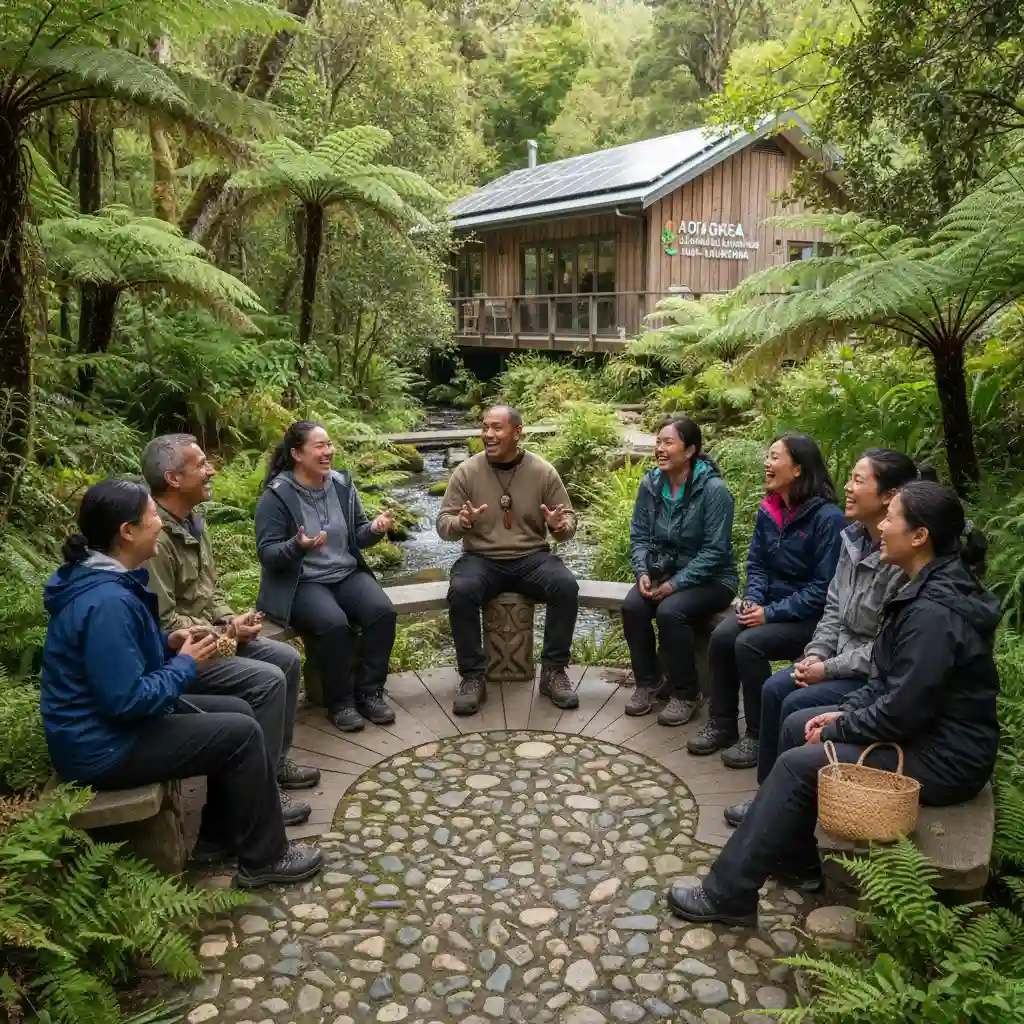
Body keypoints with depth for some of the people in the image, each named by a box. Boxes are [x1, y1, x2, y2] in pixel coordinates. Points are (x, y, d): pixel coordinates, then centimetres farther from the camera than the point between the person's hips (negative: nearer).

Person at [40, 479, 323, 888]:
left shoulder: (103, 580, 4)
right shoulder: (107, 602, -30)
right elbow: (127, 701, -29)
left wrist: (167, 644, 2)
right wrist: (185, 664, -15)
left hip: (111, 719, 10)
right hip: (103, 745, -10)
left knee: (238, 711, 12)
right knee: (243, 733, -10)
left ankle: (222, 828, 24)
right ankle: (263, 858, 5)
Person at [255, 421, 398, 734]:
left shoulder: (342, 484, 6)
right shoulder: (276, 495, -10)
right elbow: (267, 553, -13)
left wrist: (374, 529, -11)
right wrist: (297, 547, -33)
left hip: (347, 574, 5)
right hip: (300, 583, -5)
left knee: (383, 611, -22)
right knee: (333, 623, -33)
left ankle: (370, 692, -6)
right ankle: (339, 702, -12)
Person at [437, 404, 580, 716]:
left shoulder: (543, 471, -1)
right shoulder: (466, 471, -3)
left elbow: (569, 521, 2)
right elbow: (443, 525, -2)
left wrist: (561, 526, -23)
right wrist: (462, 523, -26)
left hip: (532, 557, 1)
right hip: (481, 559, 0)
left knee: (567, 586, -28)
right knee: (460, 591, -32)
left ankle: (554, 671, -12)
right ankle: (472, 677, -17)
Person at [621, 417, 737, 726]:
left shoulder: (713, 489, -18)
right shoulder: (651, 484, -1)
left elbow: (715, 550, -20)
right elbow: (639, 535, 4)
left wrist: (676, 583, -24)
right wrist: (643, 572, -14)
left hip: (710, 579, -5)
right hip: (664, 572, 5)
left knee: (670, 611, -31)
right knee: (632, 606, -23)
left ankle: (685, 694, -10)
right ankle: (646, 682, -1)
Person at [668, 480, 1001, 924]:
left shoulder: (935, 613, -27)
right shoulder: (929, 589, 5)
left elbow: (901, 712, -26)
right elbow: (890, 681, 12)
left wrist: (836, 731, -12)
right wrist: (844, 711, 1)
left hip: (943, 757, -10)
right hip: (924, 725, 10)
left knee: (799, 765, -14)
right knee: (797, 725, 10)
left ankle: (728, 894, -3)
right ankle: (796, 860, 23)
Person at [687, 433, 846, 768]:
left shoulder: (828, 518, -17)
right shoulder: (768, 510, 5)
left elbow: (824, 587, -19)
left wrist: (771, 613, -21)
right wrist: (753, 600, -9)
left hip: (809, 617, -6)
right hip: (770, 605, 6)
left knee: (749, 644, -28)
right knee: (721, 636, -19)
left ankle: (759, 736, -11)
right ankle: (722, 724, -3)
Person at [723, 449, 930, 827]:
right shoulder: (854, 540, 2)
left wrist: (829, 669, -18)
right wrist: (816, 654, -4)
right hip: (842, 656, 8)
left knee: (798, 705, -19)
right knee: (773, 689, -7)